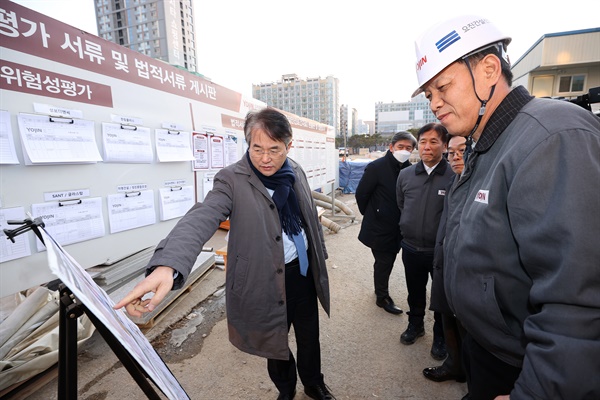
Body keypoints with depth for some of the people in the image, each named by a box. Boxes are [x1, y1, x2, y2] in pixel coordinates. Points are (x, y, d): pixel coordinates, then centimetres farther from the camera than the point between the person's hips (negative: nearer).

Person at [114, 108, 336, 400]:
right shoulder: (232, 179, -18)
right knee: (274, 339, 19)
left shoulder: (296, 172, -2)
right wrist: (167, 265, -50)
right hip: (266, 279, -4)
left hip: (303, 271, 4)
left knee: (309, 335, 22)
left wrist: (320, 253, 17)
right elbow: (201, 218, -33)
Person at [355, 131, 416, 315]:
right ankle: (382, 297, 28)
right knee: (383, 263, 7)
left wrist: (402, 220, 6)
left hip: (396, 228, 5)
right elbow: (361, 194, -10)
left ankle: (380, 290, 41)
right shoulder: (376, 167, -15)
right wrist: (369, 214, 0)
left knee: (388, 262, 20)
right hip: (379, 227, -5)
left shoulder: (409, 169, 0)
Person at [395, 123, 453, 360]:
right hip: (411, 248, 4)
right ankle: (415, 324, 45)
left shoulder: (454, 176, -16)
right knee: (415, 292, 21)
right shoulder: (405, 175, 1)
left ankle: (440, 336, 39)